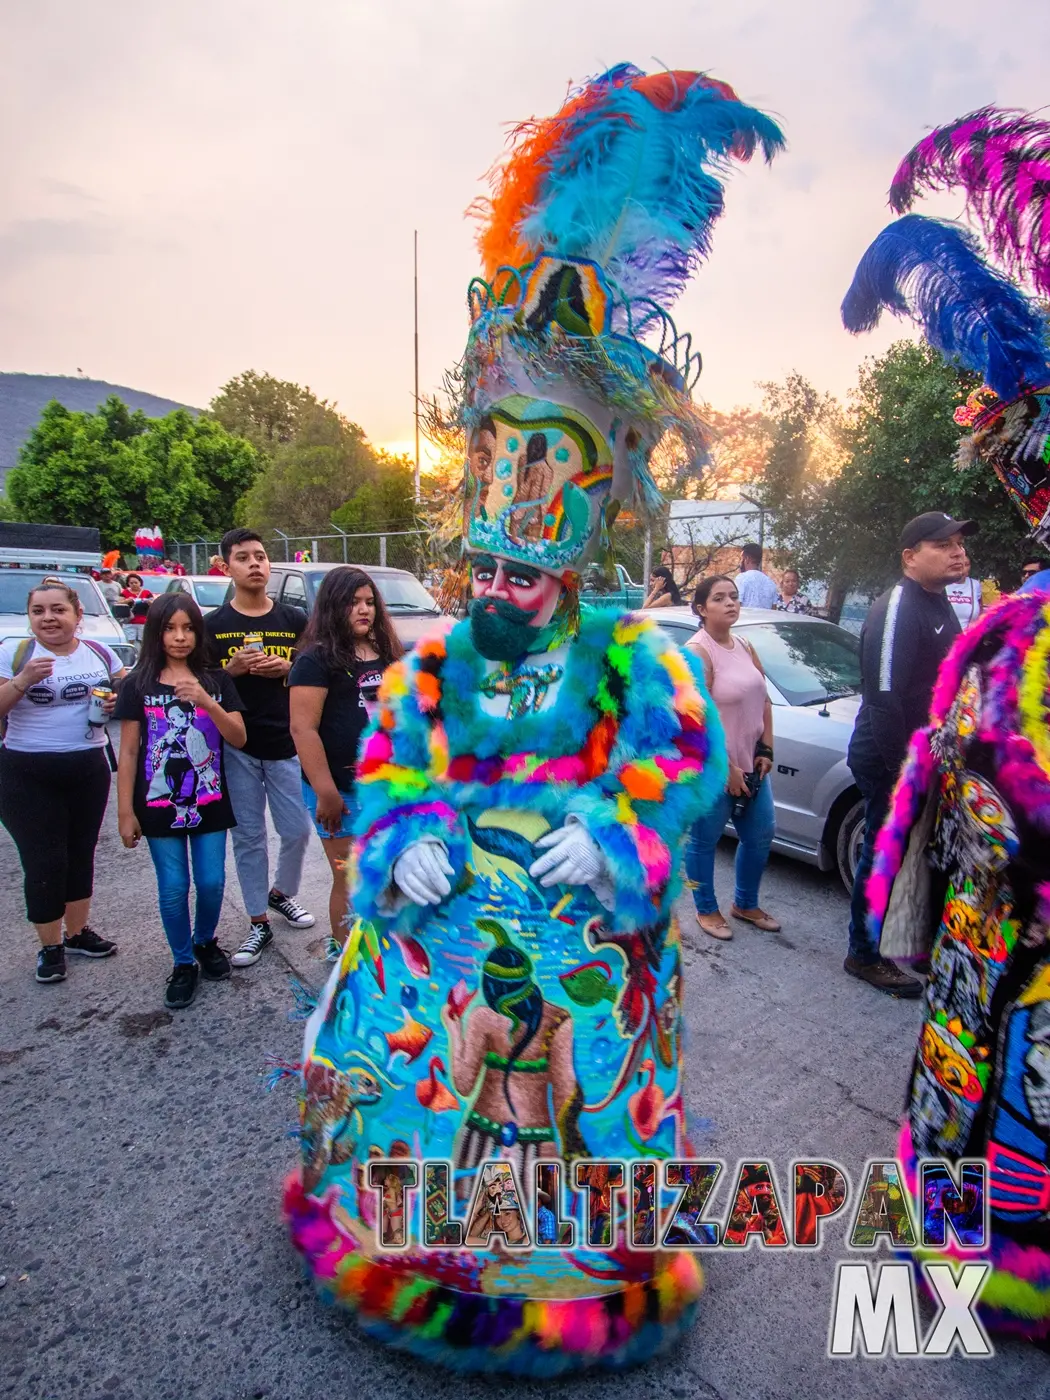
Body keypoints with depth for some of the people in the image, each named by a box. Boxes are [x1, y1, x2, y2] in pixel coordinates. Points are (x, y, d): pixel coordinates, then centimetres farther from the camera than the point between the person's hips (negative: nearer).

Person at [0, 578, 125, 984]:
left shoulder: (100, 653, 3)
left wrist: (118, 701, -8)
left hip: (89, 770, 4)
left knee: (81, 853, 14)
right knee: (45, 862, -1)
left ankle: (78, 932, 30)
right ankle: (50, 947, 15)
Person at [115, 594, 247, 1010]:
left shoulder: (216, 681, 2)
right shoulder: (138, 685, -1)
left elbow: (238, 738, -6)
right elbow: (128, 752, -1)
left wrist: (205, 702, -21)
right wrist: (125, 812, -4)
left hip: (209, 803, 1)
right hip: (160, 805, -1)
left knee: (212, 882, 6)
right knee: (173, 888, 4)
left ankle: (205, 942, 33)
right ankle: (183, 963, 23)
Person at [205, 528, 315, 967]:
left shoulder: (294, 620, 5)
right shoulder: (212, 625, 2)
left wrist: (287, 668, -11)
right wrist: (230, 669, -14)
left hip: (286, 745, 1)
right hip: (236, 747, -1)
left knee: (297, 830, 5)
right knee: (248, 836, 7)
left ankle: (282, 894, 34)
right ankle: (258, 923, 19)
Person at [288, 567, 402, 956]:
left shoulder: (385, 653, 11)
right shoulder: (317, 659, -11)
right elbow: (303, 728, -18)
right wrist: (326, 792, -22)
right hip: (343, 792, -7)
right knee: (351, 881, 4)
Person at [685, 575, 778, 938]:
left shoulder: (745, 647, 9)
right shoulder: (696, 652, -15)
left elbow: (763, 700, 13)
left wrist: (766, 750, 3)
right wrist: (727, 768, -19)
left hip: (750, 765, 8)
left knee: (760, 835, 17)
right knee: (704, 841, 7)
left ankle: (746, 904, 38)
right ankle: (706, 910, 28)